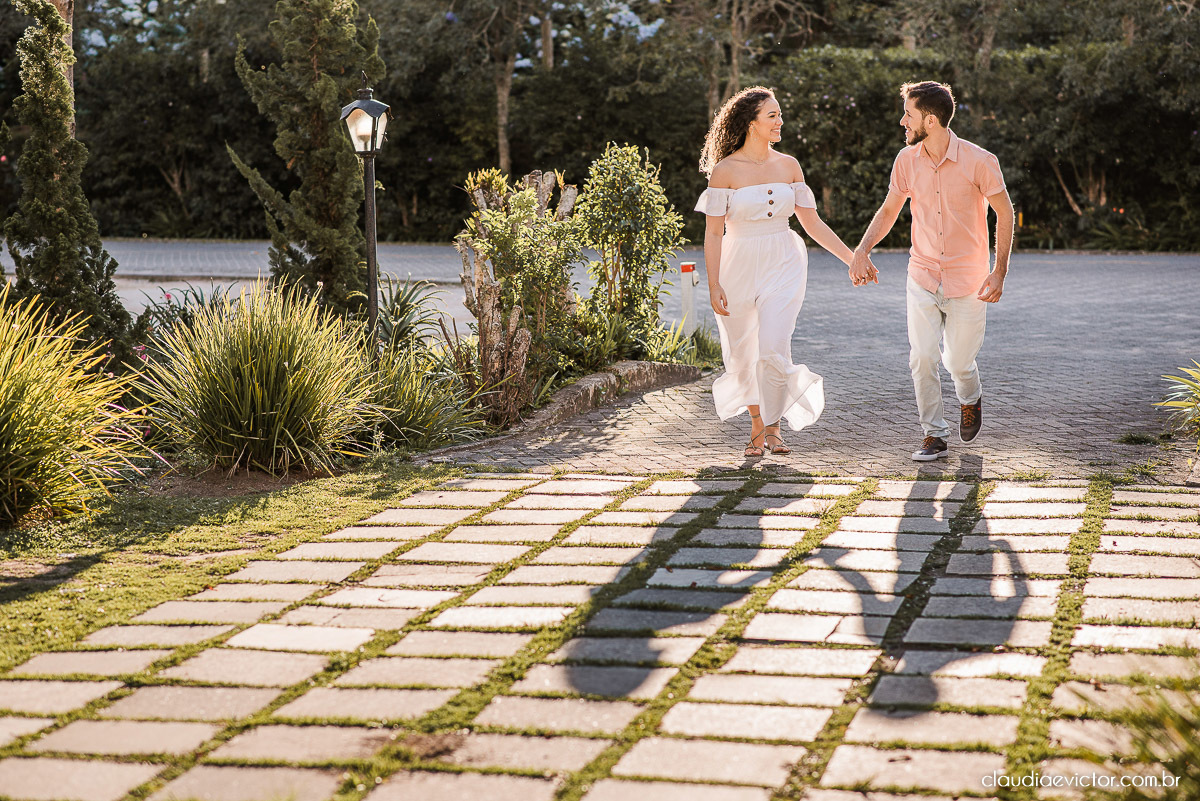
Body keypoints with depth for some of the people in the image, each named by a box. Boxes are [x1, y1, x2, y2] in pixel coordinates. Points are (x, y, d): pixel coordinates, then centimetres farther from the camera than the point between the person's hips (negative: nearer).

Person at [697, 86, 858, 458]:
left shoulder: (789, 166, 5)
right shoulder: (725, 170, -6)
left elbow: (812, 222, 10)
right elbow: (713, 233, -6)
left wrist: (851, 257, 6)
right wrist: (714, 286, -12)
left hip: (783, 265, 1)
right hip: (739, 269, -1)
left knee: (773, 349, -16)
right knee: (743, 356, 8)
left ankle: (773, 427, 3)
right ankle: (756, 426, 31)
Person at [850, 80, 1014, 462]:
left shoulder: (979, 161, -14)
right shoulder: (907, 160, -2)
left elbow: (1004, 212, -4)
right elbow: (889, 210, 12)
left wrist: (999, 272, -9)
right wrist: (861, 251, -2)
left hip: (967, 281, -3)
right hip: (922, 278, 3)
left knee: (959, 362, 5)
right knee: (922, 358, -6)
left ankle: (970, 400, 40)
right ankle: (934, 435, 8)